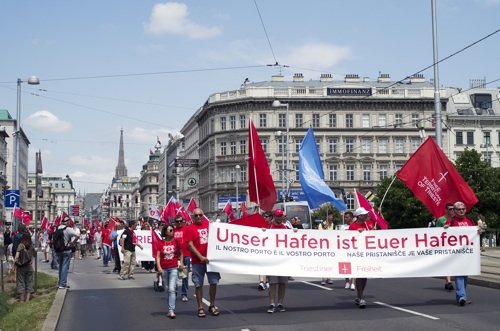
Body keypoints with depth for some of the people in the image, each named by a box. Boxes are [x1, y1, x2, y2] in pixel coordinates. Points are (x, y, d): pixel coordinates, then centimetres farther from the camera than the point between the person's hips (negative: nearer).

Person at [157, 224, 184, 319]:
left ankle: (171, 310, -18)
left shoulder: (176, 241, 0)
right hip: (164, 269, 2)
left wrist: (181, 262, -2)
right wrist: (159, 267, -12)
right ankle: (170, 309, 22)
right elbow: (158, 256, -1)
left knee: (172, 289, -14)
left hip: (174, 268, -2)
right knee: (167, 290, 12)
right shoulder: (161, 243, 0)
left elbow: (180, 253, 11)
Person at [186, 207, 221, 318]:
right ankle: (200, 308, 11)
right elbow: (190, 245, -8)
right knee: (198, 285, 3)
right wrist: (201, 257, -17)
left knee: (214, 282, 5)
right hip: (197, 261, -3)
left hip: (211, 259, 3)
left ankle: (212, 305, 19)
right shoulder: (190, 228, -3)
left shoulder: (209, 224, 6)